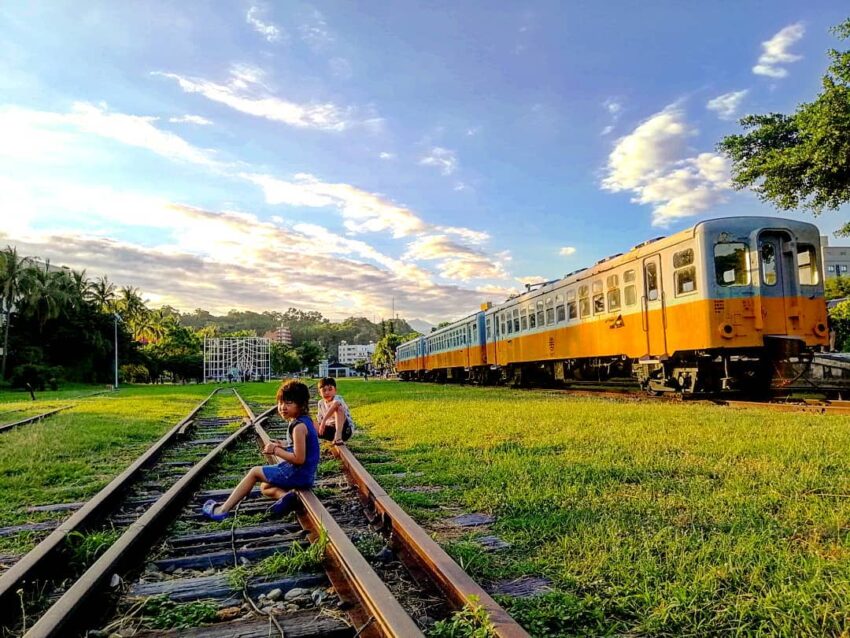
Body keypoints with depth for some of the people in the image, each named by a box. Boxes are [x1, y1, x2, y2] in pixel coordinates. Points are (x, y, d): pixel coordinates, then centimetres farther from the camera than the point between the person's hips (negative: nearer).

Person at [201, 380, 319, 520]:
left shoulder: (298, 426, -22)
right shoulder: (305, 421, 8)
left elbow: (299, 459, -25)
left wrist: (276, 450, -14)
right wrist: (284, 447, 4)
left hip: (298, 475, -10)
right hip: (305, 475, 10)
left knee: (255, 472, 6)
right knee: (265, 488, 25)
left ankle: (222, 510, 13)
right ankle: (287, 495, -5)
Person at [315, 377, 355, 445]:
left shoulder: (338, 399, -18)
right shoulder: (321, 403, 4)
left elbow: (335, 405, -43)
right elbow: (320, 420, 10)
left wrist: (324, 421, -49)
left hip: (346, 430, -7)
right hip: (332, 430, 7)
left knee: (339, 408, -29)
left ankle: (338, 437, -35)